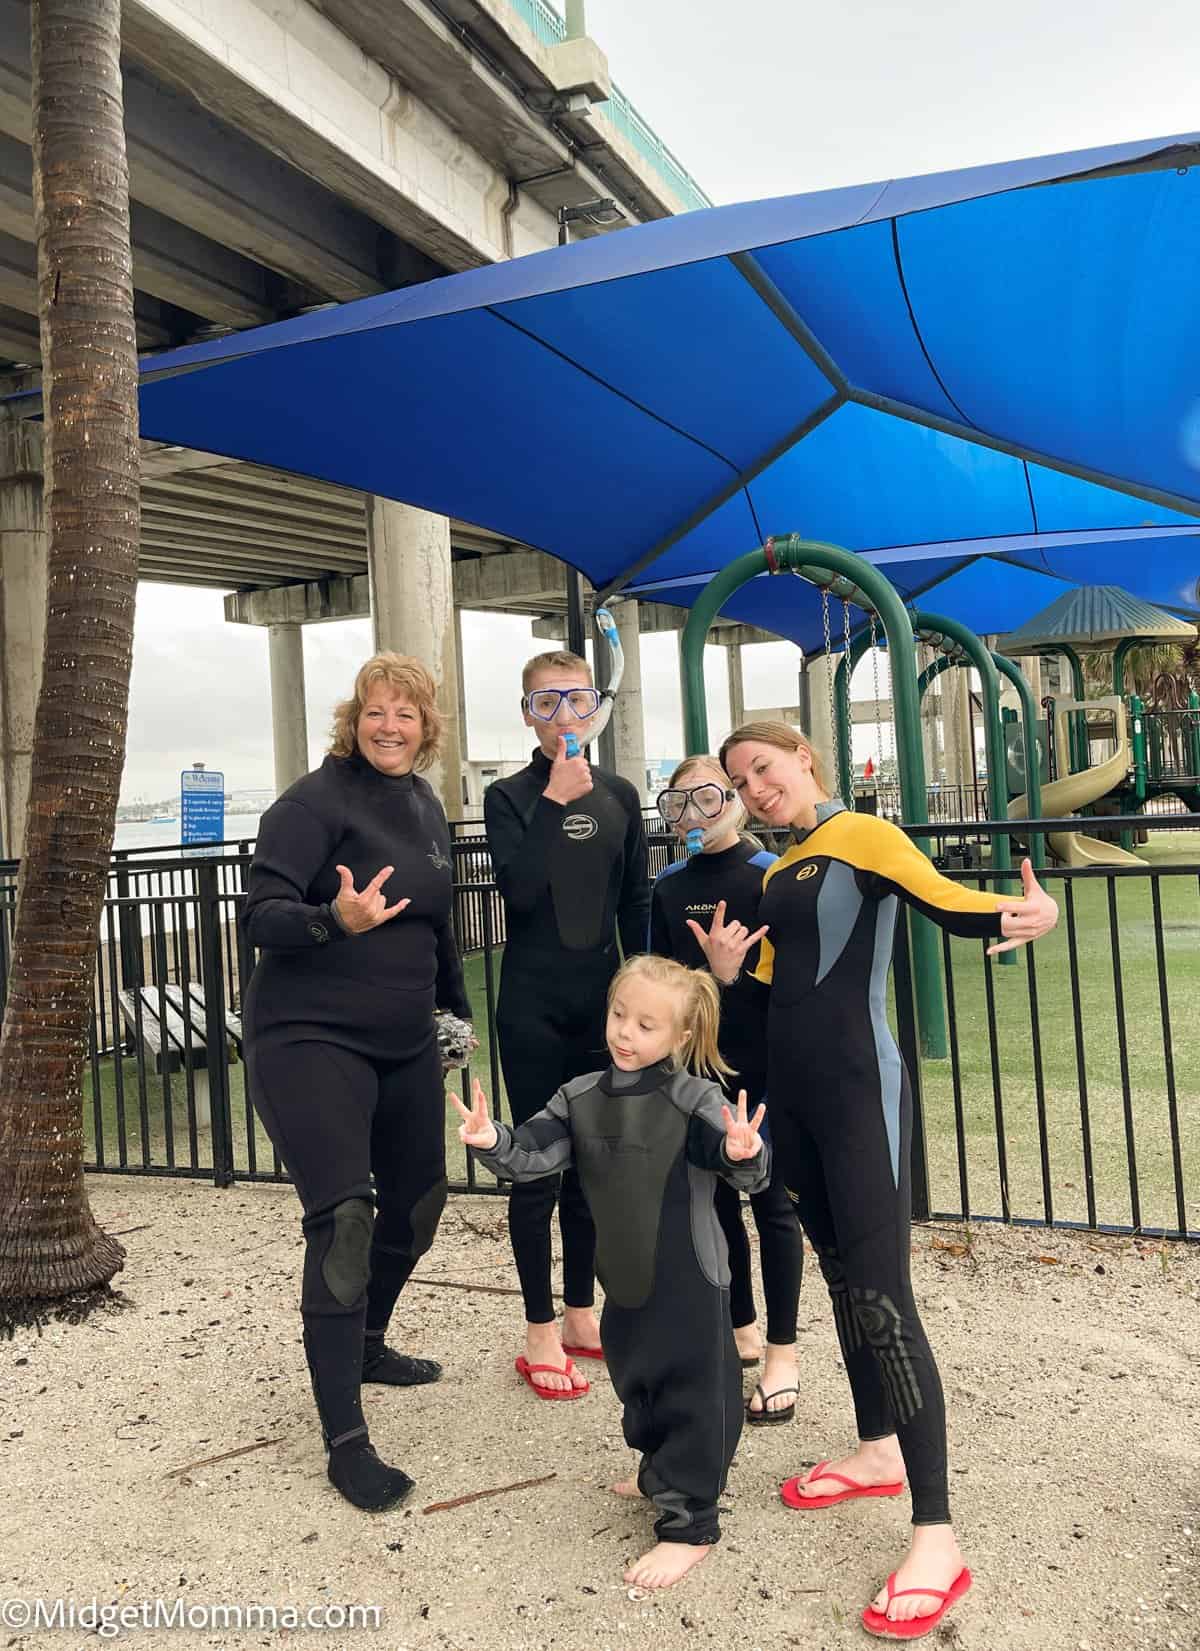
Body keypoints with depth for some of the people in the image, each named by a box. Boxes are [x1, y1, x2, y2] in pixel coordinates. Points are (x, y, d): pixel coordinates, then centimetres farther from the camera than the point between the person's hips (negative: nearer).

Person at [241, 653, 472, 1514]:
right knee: (343, 1222, -12)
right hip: (311, 1040, -8)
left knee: (418, 1203, 16)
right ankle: (345, 1441, -3)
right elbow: (262, 914, -19)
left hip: (406, 1043, 8)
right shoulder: (317, 800, -12)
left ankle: (367, 1345, 42)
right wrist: (334, 920, -37)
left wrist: (457, 1006, 24)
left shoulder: (426, 805, 10)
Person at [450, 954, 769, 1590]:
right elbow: (534, 1153, -7)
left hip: (689, 1282, -6)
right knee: (634, 1379, 25)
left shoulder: (696, 1101, -18)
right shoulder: (581, 1097, -3)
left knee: (692, 1393, 4)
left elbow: (749, 1174, -24)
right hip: (624, 1281, 7)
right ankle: (662, 1472, 50)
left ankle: (688, 1525, 19)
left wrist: (743, 1153, -48)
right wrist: (492, 1141, -28)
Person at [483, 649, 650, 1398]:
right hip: (535, 1006, -3)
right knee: (539, 1168, 3)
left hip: (601, 999, 4)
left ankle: (581, 1316, 28)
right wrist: (555, 801, -20)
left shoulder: (620, 795, 6)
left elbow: (636, 902, 8)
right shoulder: (510, 797, -3)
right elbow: (519, 891, -18)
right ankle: (541, 1334, 15)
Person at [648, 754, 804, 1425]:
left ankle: (782, 1352, 17)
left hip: (764, 1067, -5)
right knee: (715, 1200, 15)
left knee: (771, 1203, 4)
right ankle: (741, 1330, 32)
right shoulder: (670, 886, 6)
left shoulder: (771, 874, -7)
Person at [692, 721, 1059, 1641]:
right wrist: (729, 971, -3)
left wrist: (1034, 912, -40)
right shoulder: (777, 874, 14)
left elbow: (951, 904, -21)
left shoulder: (862, 838, -8)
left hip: (860, 1090, -8)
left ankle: (936, 1536, -2)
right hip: (792, 1090, 8)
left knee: (881, 1298, -10)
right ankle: (878, 1452, 35)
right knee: (841, 1275, 18)